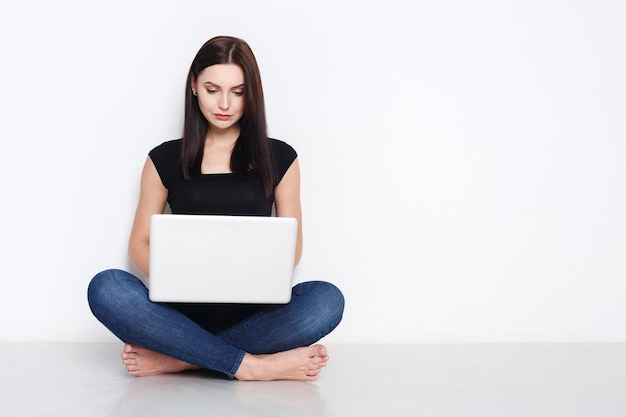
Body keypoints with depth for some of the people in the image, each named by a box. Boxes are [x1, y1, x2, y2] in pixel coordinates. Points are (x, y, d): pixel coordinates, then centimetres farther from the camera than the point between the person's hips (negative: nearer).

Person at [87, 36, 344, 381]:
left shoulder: (279, 158, 9)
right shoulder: (165, 159, 9)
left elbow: (292, 243, 10)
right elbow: (139, 243, 9)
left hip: (252, 311, 0)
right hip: (183, 309, 0)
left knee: (326, 299, -30)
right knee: (106, 288, -29)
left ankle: (173, 359, -27)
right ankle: (250, 365, -28)